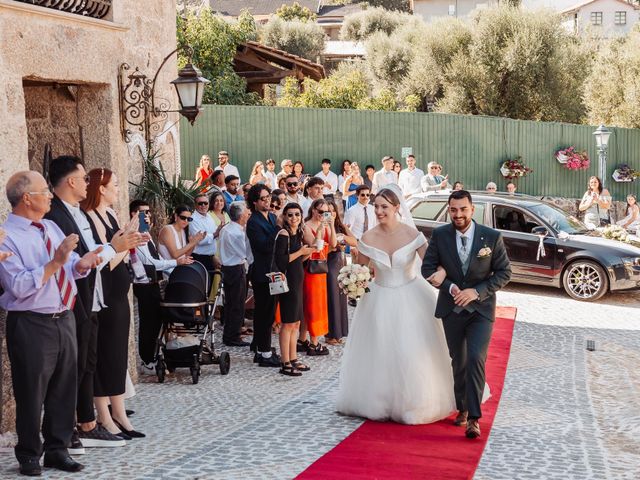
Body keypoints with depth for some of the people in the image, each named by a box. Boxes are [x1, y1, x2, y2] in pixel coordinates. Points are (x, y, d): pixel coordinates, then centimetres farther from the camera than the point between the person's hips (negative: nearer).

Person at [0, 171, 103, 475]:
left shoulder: (51, 227, 11)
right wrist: (55, 262, -25)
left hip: (64, 319, 7)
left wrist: (81, 264, -8)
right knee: (31, 394, 4)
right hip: (31, 325, -7)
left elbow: (70, 270, 14)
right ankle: (29, 456, 21)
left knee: (65, 388, 14)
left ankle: (57, 450, 28)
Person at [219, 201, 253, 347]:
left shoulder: (225, 229, 10)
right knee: (237, 305, -1)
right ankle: (233, 338, 3)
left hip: (227, 268, 9)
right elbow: (247, 253, -17)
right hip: (237, 269, -9)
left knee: (230, 303, 16)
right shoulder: (237, 233, -20)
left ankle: (228, 336, 23)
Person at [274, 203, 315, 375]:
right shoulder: (283, 234, -13)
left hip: (297, 282, 9)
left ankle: (293, 359, 22)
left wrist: (307, 253, 2)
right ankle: (285, 364, 1)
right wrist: (300, 252, -16)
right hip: (288, 282, -9)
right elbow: (280, 260, -21)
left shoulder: (297, 234, 13)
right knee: (288, 323, -5)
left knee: (296, 323, 14)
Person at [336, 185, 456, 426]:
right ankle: (381, 403, 27)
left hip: (411, 299, -2)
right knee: (380, 354, 8)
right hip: (380, 300, 2)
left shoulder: (412, 234, -12)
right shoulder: (368, 238, -6)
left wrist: (441, 273, -34)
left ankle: (414, 403, 23)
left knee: (414, 353, 2)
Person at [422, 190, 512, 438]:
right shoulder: (439, 235, -4)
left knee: (475, 359, -15)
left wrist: (477, 292, -16)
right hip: (451, 308, 3)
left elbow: (504, 272, -4)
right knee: (458, 361, 14)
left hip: (481, 309, -2)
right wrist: (450, 287, -16)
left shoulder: (492, 237, -8)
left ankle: (474, 418, -11)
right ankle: (463, 408, 32)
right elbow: (427, 268, 0)